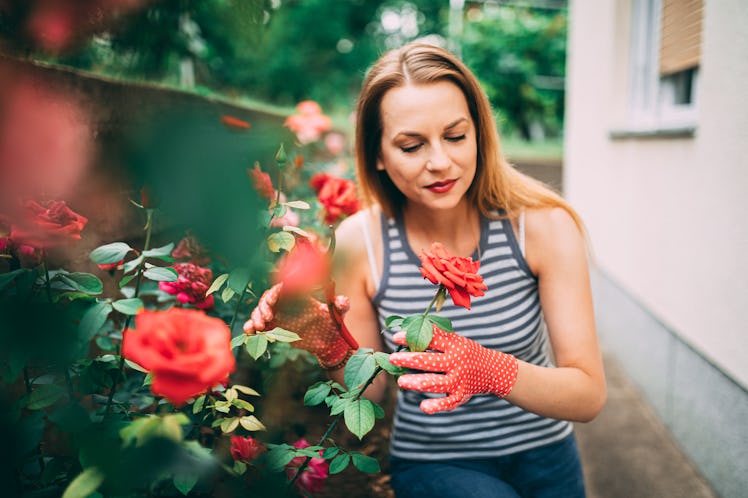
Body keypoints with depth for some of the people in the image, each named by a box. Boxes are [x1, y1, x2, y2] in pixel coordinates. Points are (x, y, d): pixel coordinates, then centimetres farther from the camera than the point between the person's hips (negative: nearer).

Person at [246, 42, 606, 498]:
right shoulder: (359, 242, -15)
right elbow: (372, 391, -5)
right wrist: (334, 352, -26)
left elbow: (590, 396, -18)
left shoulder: (543, 225, -17)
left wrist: (494, 371, -37)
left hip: (545, 459, 2)